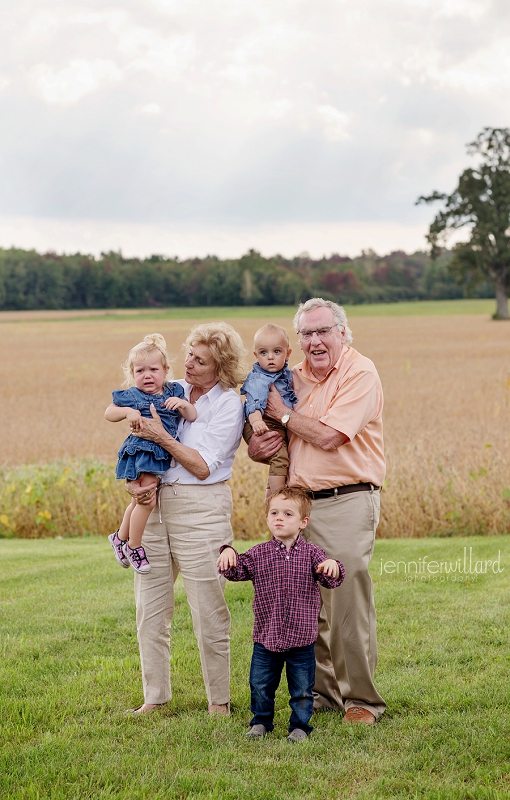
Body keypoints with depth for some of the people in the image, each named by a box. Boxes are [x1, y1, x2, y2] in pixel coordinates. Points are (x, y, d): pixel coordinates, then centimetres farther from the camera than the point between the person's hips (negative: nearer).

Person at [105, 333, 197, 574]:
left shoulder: (173, 392, 3)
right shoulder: (131, 396, -7)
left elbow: (192, 417, 1)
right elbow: (109, 413, 4)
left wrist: (183, 404, -19)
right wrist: (127, 412, -15)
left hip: (163, 454, 6)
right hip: (141, 452, -6)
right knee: (147, 500, -12)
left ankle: (120, 537, 38)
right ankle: (133, 546, 4)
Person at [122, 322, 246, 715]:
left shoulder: (229, 404, -5)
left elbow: (203, 467, -12)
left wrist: (161, 436, -16)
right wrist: (132, 480, -1)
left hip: (200, 508, -5)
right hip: (154, 502, 5)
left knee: (209, 612, -1)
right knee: (150, 609, 8)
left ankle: (219, 701, 11)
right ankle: (155, 697, 19)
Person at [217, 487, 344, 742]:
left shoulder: (311, 554, -3)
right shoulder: (258, 554, 1)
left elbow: (330, 580, -9)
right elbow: (237, 571, -3)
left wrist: (333, 567, -31)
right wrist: (228, 553, -22)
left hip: (301, 638, -1)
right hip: (265, 637, 1)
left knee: (302, 689, 8)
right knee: (261, 685, 12)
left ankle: (299, 725, 25)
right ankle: (261, 722, 31)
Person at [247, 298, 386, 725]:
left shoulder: (360, 374, -8)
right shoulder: (295, 377, 14)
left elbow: (328, 436, -19)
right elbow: (264, 432, 24)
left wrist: (283, 413, -5)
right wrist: (256, 447, 0)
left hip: (347, 502, -7)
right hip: (302, 501, 7)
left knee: (349, 601, -7)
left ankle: (361, 699, 3)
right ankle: (322, 691, 22)